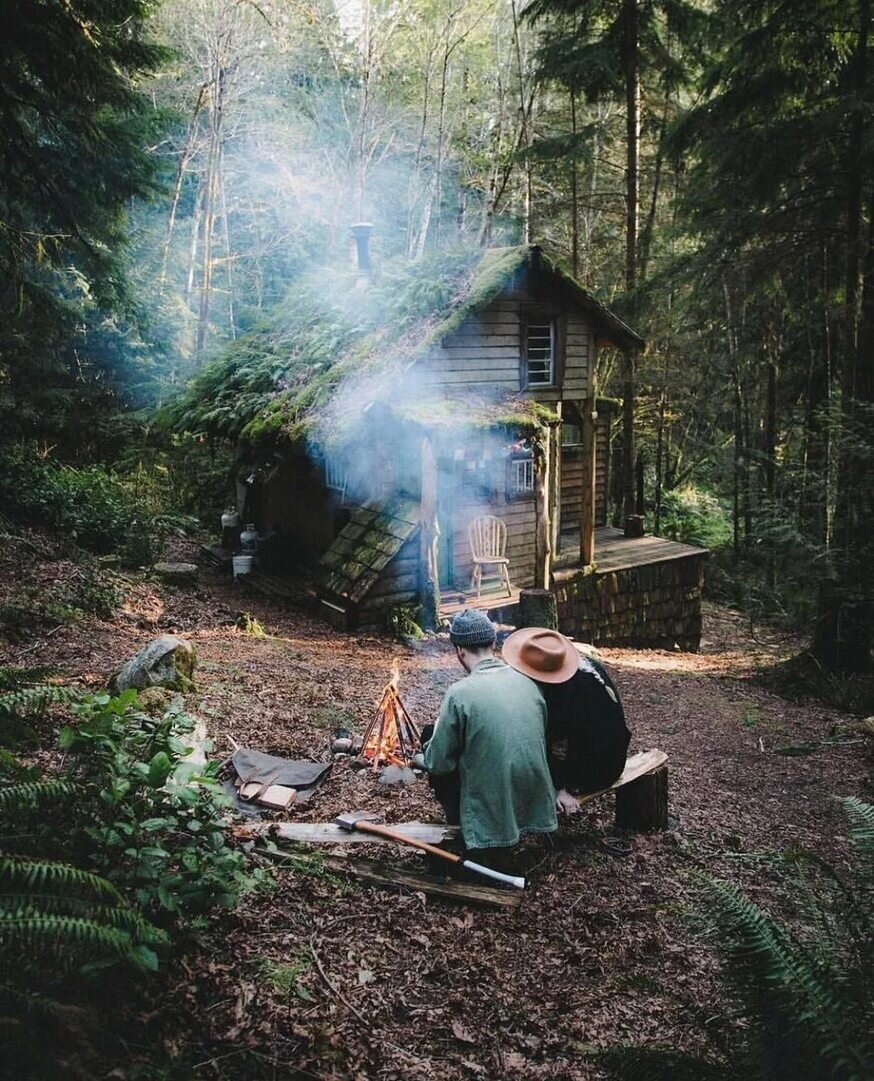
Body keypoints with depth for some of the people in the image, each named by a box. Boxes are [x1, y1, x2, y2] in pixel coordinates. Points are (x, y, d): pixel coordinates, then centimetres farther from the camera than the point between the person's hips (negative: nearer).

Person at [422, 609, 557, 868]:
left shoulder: (460, 693, -16)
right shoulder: (528, 682, 1)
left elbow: (437, 763, -9)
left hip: (492, 809, -5)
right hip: (536, 805, 6)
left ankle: (468, 833, 16)